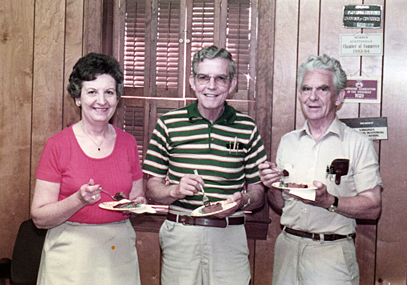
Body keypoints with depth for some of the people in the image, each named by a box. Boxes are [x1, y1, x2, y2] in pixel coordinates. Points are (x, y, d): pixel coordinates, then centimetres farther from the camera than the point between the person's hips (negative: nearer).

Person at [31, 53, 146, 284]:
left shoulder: (128, 143, 3)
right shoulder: (58, 145, -8)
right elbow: (40, 217, -8)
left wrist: (138, 203, -7)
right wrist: (79, 200, -23)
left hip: (120, 250, 3)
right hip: (72, 255, -3)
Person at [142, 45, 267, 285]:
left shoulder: (247, 129, 5)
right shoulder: (168, 124, 2)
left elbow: (258, 192, 7)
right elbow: (152, 188, 4)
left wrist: (242, 200, -13)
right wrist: (175, 190, -15)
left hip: (230, 238, 1)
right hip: (180, 236, 0)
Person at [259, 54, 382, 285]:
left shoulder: (359, 143, -4)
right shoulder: (288, 141, 10)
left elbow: (373, 208, -9)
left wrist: (329, 201, -23)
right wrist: (272, 188, -6)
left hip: (332, 251, -4)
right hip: (288, 246, 4)